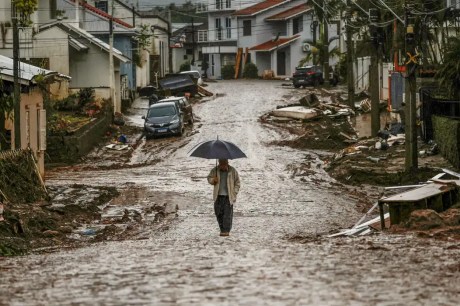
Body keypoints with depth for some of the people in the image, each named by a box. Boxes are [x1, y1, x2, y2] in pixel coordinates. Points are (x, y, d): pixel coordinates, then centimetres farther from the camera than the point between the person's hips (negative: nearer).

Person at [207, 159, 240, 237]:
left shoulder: (232, 171, -2)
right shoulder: (215, 170, 2)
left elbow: (237, 183, 4)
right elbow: (209, 178, 13)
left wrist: (234, 192, -5)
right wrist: (213, 180, -10)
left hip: (228, 196, -2)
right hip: (218, 196, 2)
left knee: (227, 213, -7)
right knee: (218, 212, 0)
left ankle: (226, 230, -5)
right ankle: (222, 229, 14)